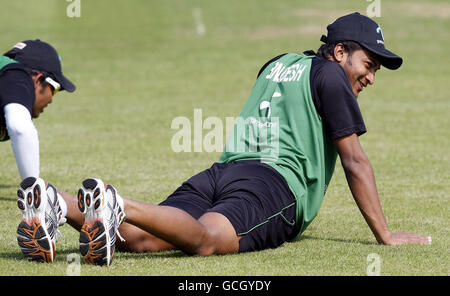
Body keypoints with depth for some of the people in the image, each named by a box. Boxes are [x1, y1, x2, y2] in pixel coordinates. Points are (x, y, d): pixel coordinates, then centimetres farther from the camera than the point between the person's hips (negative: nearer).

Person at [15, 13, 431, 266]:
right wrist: (385, 235, 11)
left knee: (139, 237, -17)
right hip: (273, 179, -7)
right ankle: (118, 206, -58)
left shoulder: (279, 64, 35)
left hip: (220, 172, 7)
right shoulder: (329, 74, 11)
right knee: (207, 239, -35)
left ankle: (55, 202, -39)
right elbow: (355, 162, 8)